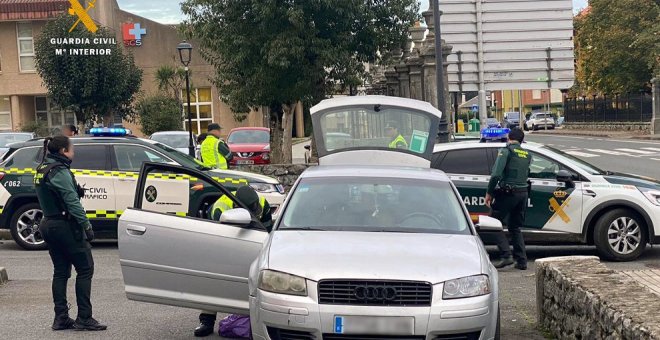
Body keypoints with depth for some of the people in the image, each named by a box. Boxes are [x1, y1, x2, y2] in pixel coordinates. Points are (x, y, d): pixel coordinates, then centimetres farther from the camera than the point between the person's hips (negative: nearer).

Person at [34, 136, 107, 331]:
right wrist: (87, 226, -18)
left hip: (49, 225, 9)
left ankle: (61, 318, 14)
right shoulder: (60, 172, -17)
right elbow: (72, 202, -20)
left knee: (61, 271, 13)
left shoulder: (42, 170, 12)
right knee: (85, 269, -2)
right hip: (65, 226, -9)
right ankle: (84, 318, -2)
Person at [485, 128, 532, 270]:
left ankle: (506, 256, -10)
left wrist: (489, 192, -10)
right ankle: (522, 261, 13)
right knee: (515, 227, 17)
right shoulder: (527, 155, 13)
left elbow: (496, 174, -17)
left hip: (508, 193, -7)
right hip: (523, 193, 7)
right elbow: (526, 174, 15)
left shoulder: (506, 151, -8)